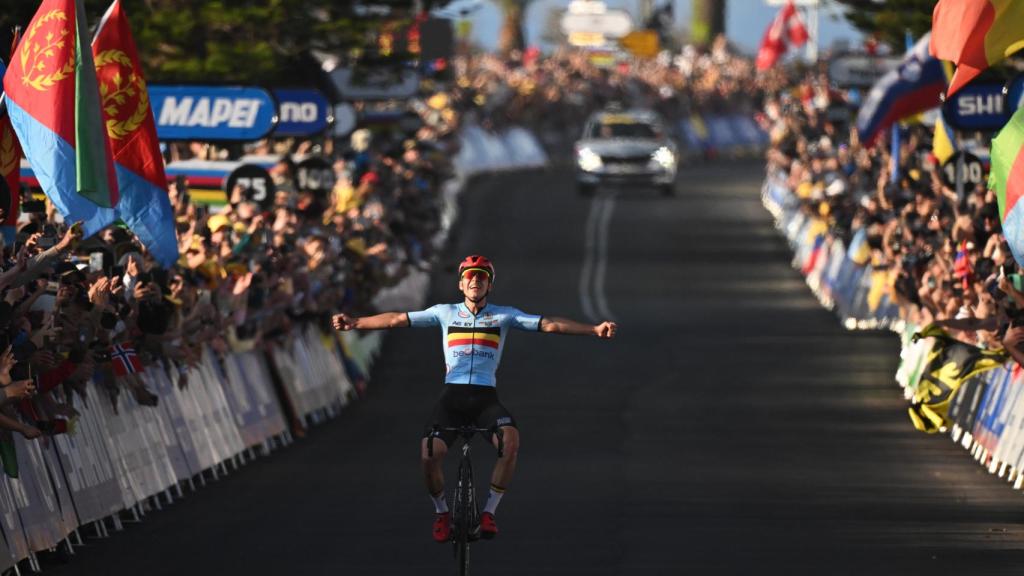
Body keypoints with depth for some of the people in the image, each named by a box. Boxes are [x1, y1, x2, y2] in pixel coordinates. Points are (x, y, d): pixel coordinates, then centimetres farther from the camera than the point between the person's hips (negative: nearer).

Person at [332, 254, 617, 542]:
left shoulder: (504, 315, 9)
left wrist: (594, 330, -10)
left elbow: (549, 324, 1)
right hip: (452, 396, 0)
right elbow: (398, 320, 9)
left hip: (485, 397, 0)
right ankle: (441, 512, 7)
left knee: (511, 439, -31)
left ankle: (489, 511, -14)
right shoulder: (446, 313, 11)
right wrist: (354, 322, 0)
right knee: (428, 454, -23)